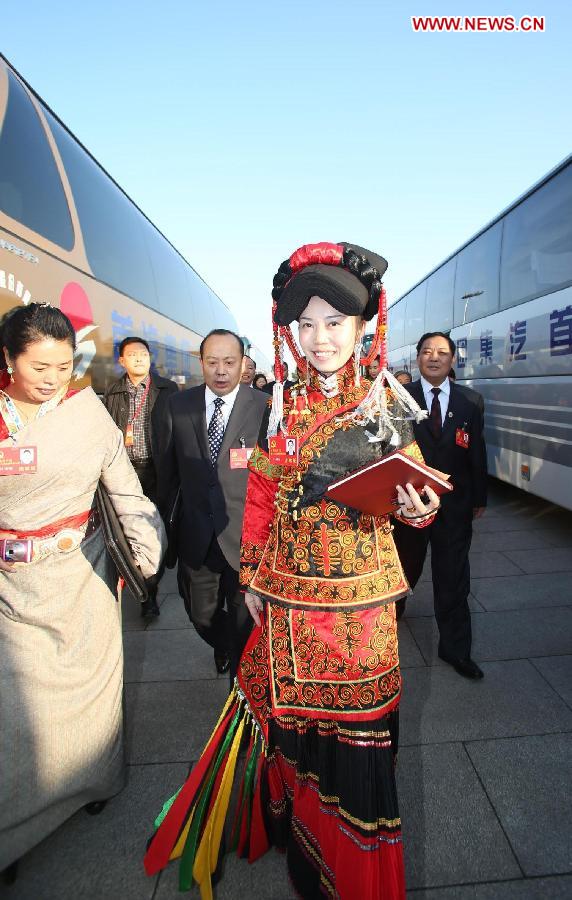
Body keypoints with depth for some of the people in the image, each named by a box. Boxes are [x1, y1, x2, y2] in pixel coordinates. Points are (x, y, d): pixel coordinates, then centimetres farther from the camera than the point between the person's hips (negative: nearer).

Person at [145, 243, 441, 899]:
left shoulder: (386, 402, -3)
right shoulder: (281, 406, 3)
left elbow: (412, 491, 3)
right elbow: (259, 496, 7)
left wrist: (420, 509, -20)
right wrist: (252, 573, 8)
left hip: (360, 592, -1)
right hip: (289, 590, 2)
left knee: (354, 716, 11)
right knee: (290, 710, 16)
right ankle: (299, 829, 46)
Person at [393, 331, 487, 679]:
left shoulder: (471, 401, 1)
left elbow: (477, 452, 4)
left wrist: (479, 498, 6)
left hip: (455, 505, 1)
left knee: (453, 580, 7)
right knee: (406, 565, 20)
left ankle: (455, 648, 23)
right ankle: (395, 605, 50)